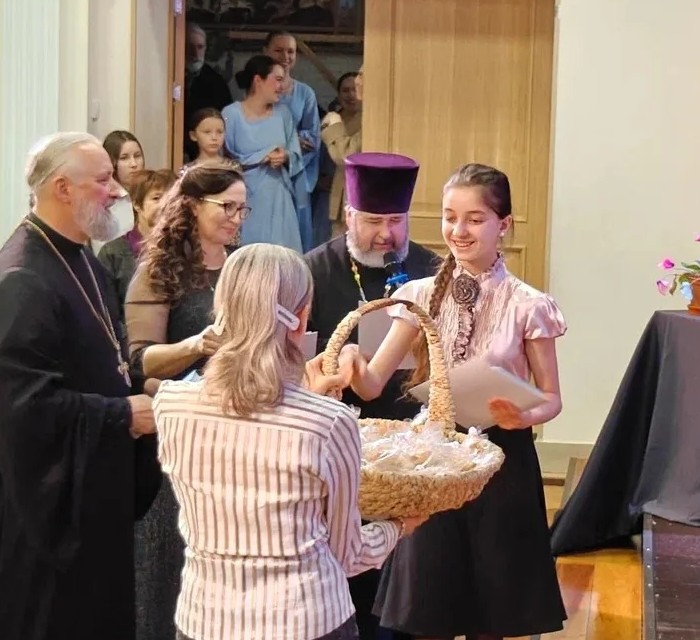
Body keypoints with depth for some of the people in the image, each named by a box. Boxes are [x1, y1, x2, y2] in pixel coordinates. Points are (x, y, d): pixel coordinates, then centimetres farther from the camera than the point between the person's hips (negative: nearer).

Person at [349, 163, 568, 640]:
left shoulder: (528, 306, -7)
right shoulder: (423, 295, 0)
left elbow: (552, 397, -1)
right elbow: (373, 382, -6)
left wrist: (524, 417, -23)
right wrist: (352, 366, -28)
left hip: (501, 459, -2)